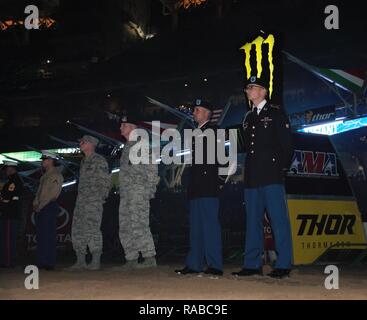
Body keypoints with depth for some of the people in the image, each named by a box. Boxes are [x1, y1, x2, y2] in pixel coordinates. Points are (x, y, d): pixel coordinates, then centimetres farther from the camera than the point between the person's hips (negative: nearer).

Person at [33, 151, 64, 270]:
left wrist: (40, 206, -14)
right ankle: (41, 262, 13)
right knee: (41, 236, 9)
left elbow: (52, 194, -15)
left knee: (48, 236, -8)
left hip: (49, 208, -9)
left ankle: (50, 263, -6)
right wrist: (35, 204, 7)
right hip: (40, 209, 9)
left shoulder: (56, 175, -8)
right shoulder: (45, 175, 21)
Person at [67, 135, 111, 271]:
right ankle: (80, 262, 10)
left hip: (94, 200, -8)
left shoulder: (99, 161, -4)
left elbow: (106, 181, -7)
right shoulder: (84, 162, 21)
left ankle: (96, 261, -7)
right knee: (77, 230, 6)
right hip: (81, 200, 9)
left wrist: (102, 197, -12)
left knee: (92, 230, -11)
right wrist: (80, 198, 16)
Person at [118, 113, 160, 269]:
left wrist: (150, 187, -16)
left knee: (138, 225, -14)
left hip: (138, 190, -9)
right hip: (126, 192, 9)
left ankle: (150, 258, -10)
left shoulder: (142, 143, -4)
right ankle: (131, 259, 11)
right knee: (125, 227, 7)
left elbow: (151, 165, -10)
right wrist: (121, 190, 19)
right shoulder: (127, 146, 22)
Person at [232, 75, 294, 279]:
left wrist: (283, 167, -5)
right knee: (253, 221, 8)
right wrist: (249, 170, 12)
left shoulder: (275, 114, 2)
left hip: (272, 177, -6)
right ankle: (253, 264, 13)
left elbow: (287, 143, -2)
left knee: (279, 220, -6)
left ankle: (283, 265, -3)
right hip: (252, 177, 7)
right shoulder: (248, 118, 20)